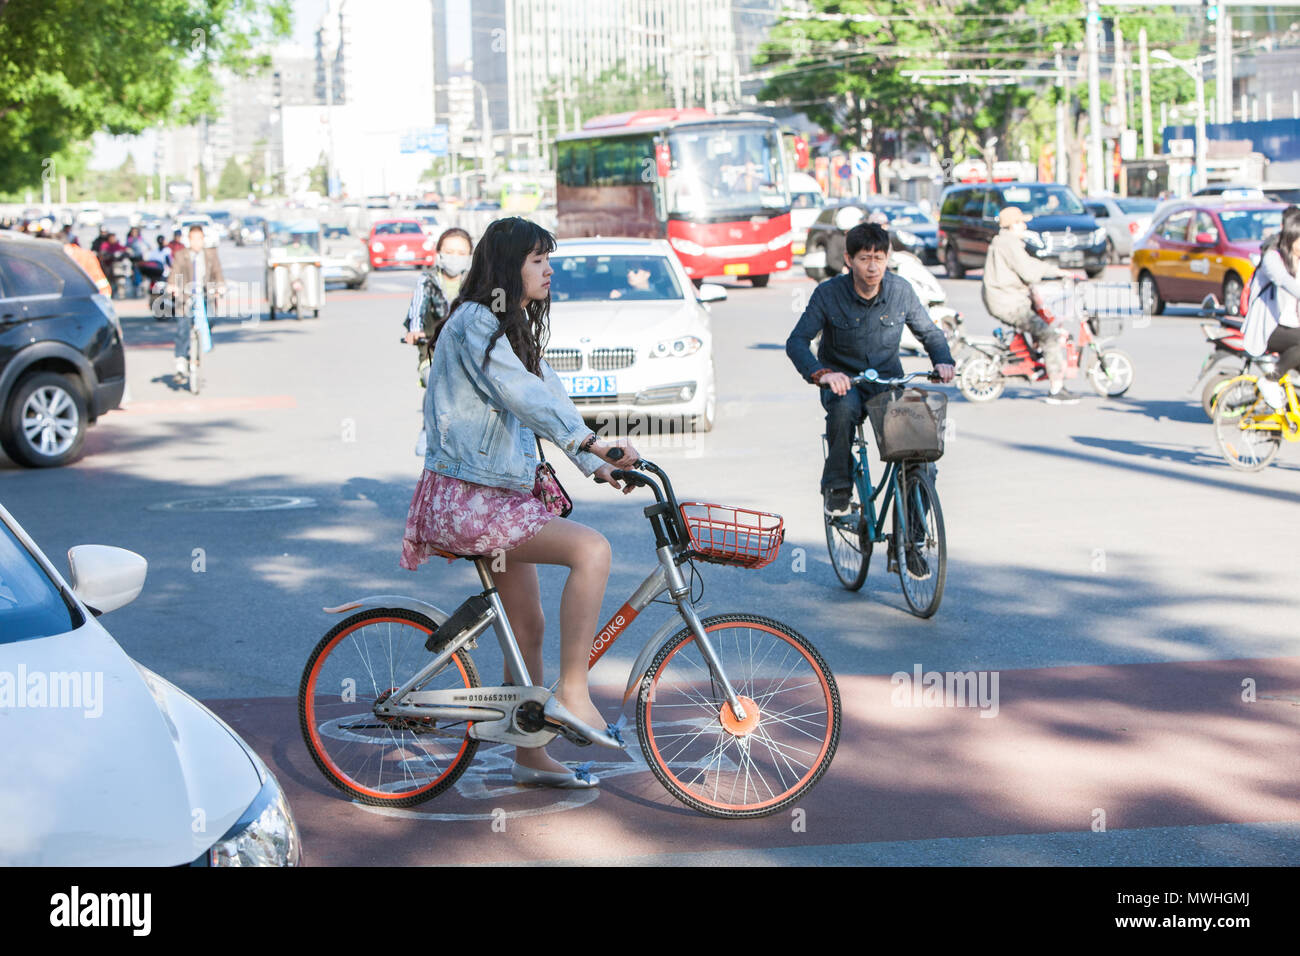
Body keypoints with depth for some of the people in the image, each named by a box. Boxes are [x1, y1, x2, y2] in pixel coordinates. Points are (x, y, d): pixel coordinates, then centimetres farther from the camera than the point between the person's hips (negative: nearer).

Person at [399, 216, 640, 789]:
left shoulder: (512, 328, 17)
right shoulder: (474, 324, -14)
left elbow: (548, 400, 14)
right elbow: (527, 398, -24)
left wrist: (598, 466, 3)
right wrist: (595, 444, -30)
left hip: (500, 494, 10)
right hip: (464, 498, -10)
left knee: (528, 628, 13)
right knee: (592, 549, -24)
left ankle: (531, 758, 24)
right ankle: (572, 694, -21)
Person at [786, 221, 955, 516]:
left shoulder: (901, 290, -4)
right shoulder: (828, 294, -12)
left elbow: (930, 333, 8)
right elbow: (797, 342, -15)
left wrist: (942, 361, -14)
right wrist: (821, 374, -34)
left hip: (888, 381, 2)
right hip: (843, 381, -2)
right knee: (843, 408, -39)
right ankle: (837, 487, -19)